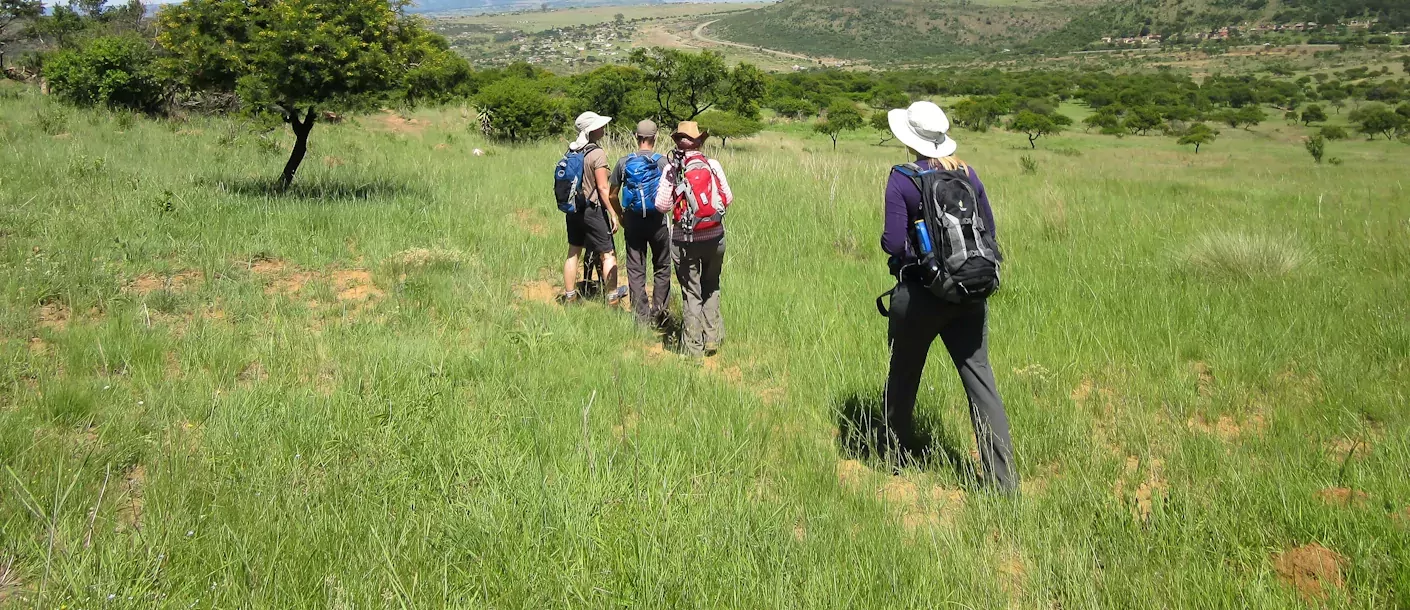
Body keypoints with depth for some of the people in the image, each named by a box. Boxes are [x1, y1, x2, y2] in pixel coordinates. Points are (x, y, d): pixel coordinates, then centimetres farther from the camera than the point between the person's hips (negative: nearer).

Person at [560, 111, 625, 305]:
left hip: (574, 208, 7)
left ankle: (569, 295, 20)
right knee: (608, 254, 4)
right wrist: (613, 213, -12)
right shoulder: (597, 153, -16)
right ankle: (612, 297, 7)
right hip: (593, 209, -7)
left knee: (573, 252, 15)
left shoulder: (572, 150, 4)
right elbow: (602, 188, -18)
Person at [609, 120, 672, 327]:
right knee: (662, 267, 13)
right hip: (657, 221, -1)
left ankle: (642, 317, 8)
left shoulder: (624, 162, -1)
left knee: (635, 270, 7)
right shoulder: (663, 162, -7)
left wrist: (621, 216, 18)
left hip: (633, 221, 2)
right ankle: (658, 312, 13)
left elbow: (613, 195, 4)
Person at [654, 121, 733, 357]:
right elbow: (728, 198, -1)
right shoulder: (713, 165, -5)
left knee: (691, 294, 9)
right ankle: (712, 338, 21)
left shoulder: (672, 169, -8)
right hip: (715, 237, 2)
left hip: (685, 240, -1)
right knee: (711, 288, 21)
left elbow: (662, 206, -10)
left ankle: (693, 347, 12)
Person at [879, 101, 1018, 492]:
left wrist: (886, 241, 6)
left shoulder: (902, 180, -11)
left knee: (903, 378, 16)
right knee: (979, 377, 3)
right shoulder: (967, 174, 2)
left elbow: (895, 243, -15)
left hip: (919, 294, -3)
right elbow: (989, 231, 9)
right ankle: (1003, 478, -2)